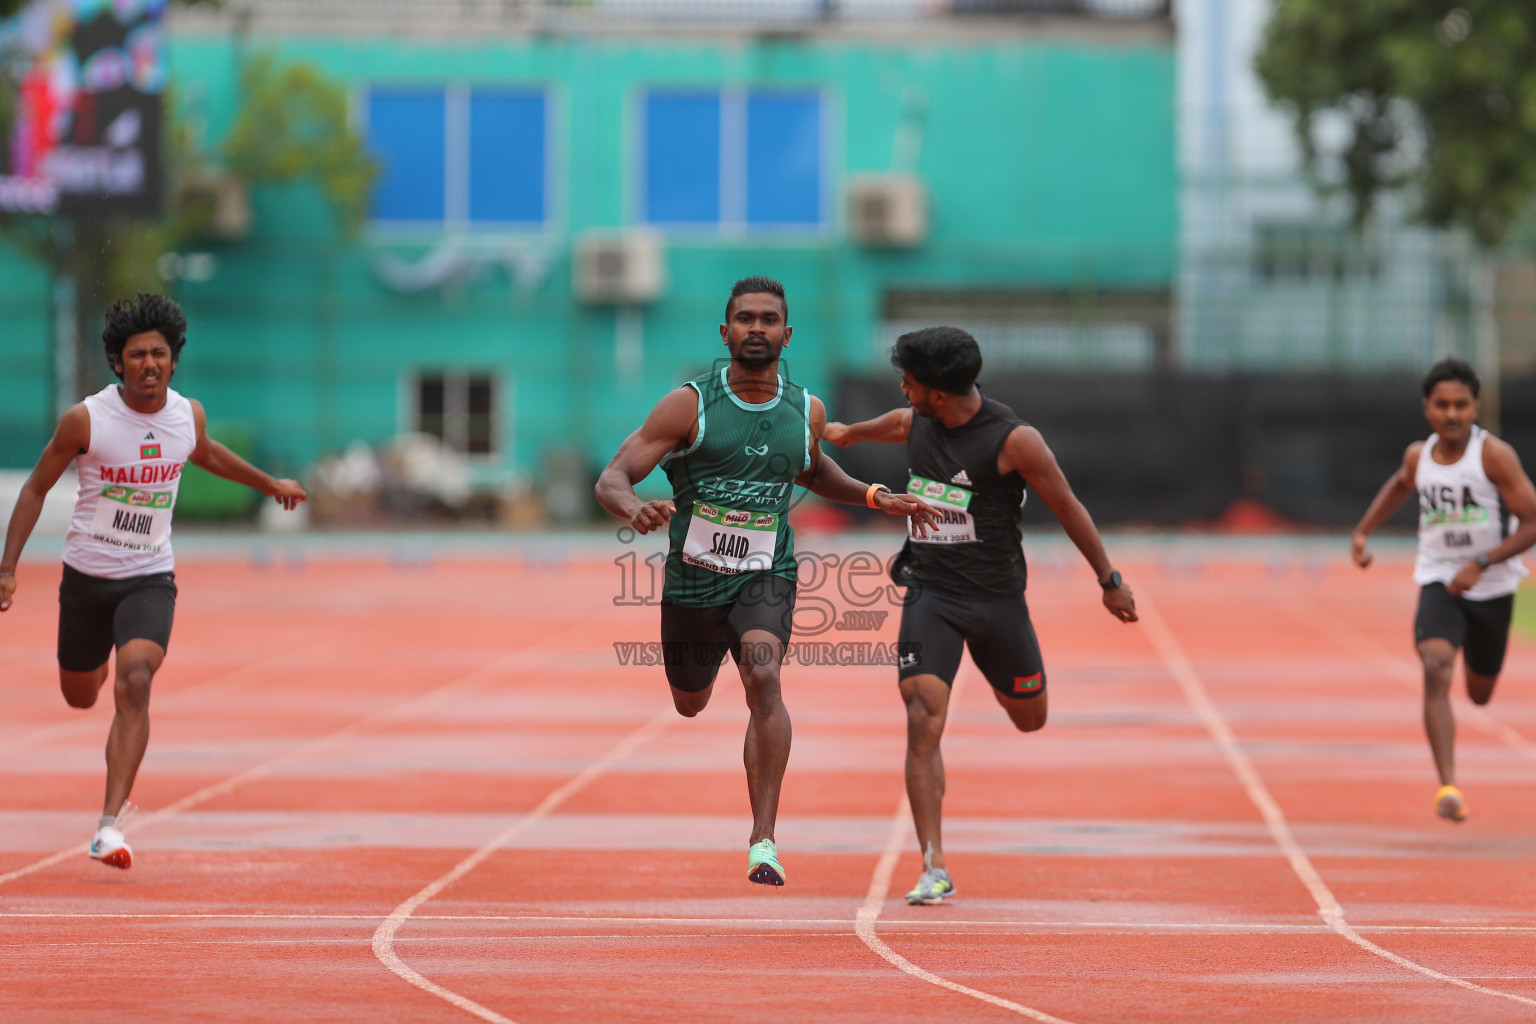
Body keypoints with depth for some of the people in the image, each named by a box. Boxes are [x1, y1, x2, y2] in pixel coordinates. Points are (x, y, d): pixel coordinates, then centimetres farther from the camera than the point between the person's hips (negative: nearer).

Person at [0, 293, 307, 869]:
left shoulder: (188, 415, -5)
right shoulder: (85, 419, -15)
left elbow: (205, 455, 21)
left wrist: (270, 485, 33)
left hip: (150, 578, 0)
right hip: (86, 575, 0)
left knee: (135, 684, -23)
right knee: (80, 697, 16)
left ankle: (110, 825, -25)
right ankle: (99, 664, 59)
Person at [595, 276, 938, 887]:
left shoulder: (806, 412, 0)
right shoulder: (690, 405, -12)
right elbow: (611, 479, -16)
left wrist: (874, 498, 11)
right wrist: (634, 508, -39)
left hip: (765, 578, 0)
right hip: (693, 579, 0)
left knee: (763, 680, -29)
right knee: (690, 705, 22)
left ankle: (764, 842, -31)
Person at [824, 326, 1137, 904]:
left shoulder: (1014, 440, -16)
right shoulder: (914, 424, -1)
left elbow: (1066, 507, -6)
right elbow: (882, 427, 26)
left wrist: (1109, 581, -1)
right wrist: (844, 433, 45)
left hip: (996, 597, -2)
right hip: (930, 592, 2)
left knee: (1029, 718, 16)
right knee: (924, 721, -17)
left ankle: (999, 680, 55)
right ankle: (934, 870, -18)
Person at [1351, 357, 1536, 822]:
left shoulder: (1494, 455, -16)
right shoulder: (1419, 456, -2)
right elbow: (1400, 484, 24)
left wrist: (1481, 563, -25)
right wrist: (1362, 531, 14)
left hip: (1492, 587, -1)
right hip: (1438, 581, 1)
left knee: (1479, 694, 18)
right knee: (1436, 669, -26)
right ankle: (1448, 787, -31)